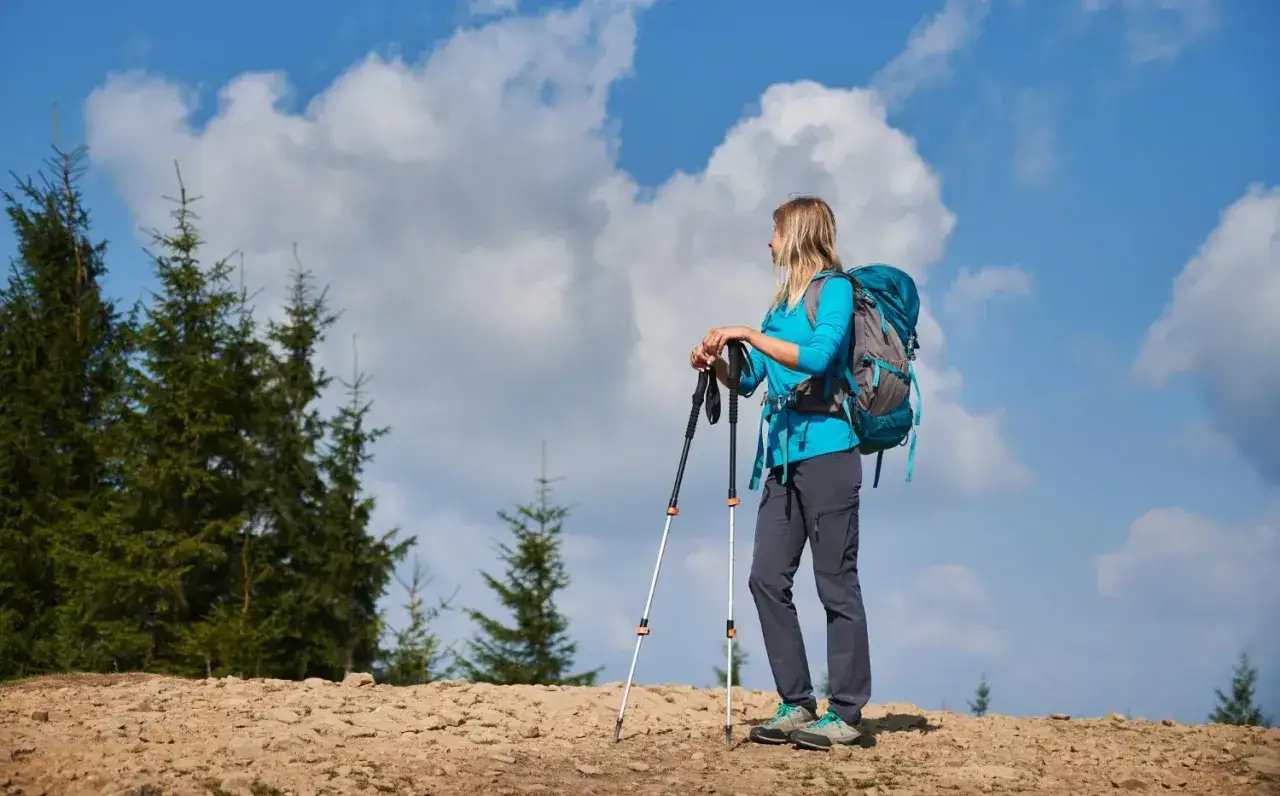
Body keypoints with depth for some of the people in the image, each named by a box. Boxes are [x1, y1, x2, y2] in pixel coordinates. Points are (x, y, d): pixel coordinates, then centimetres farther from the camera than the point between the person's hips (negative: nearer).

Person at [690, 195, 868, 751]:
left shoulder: (835, 289, -3)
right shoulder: (781, 304, 19)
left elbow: (819, 356, -20)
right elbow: (750, 380, 19)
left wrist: (750, 335, -17)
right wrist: (717, 363, 0)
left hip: (827, 453, -8)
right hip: (783, 459, 8)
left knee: (837, 585, -4)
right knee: (767, 579, 3)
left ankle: (845, 714, 0)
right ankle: (796, 705, 9)